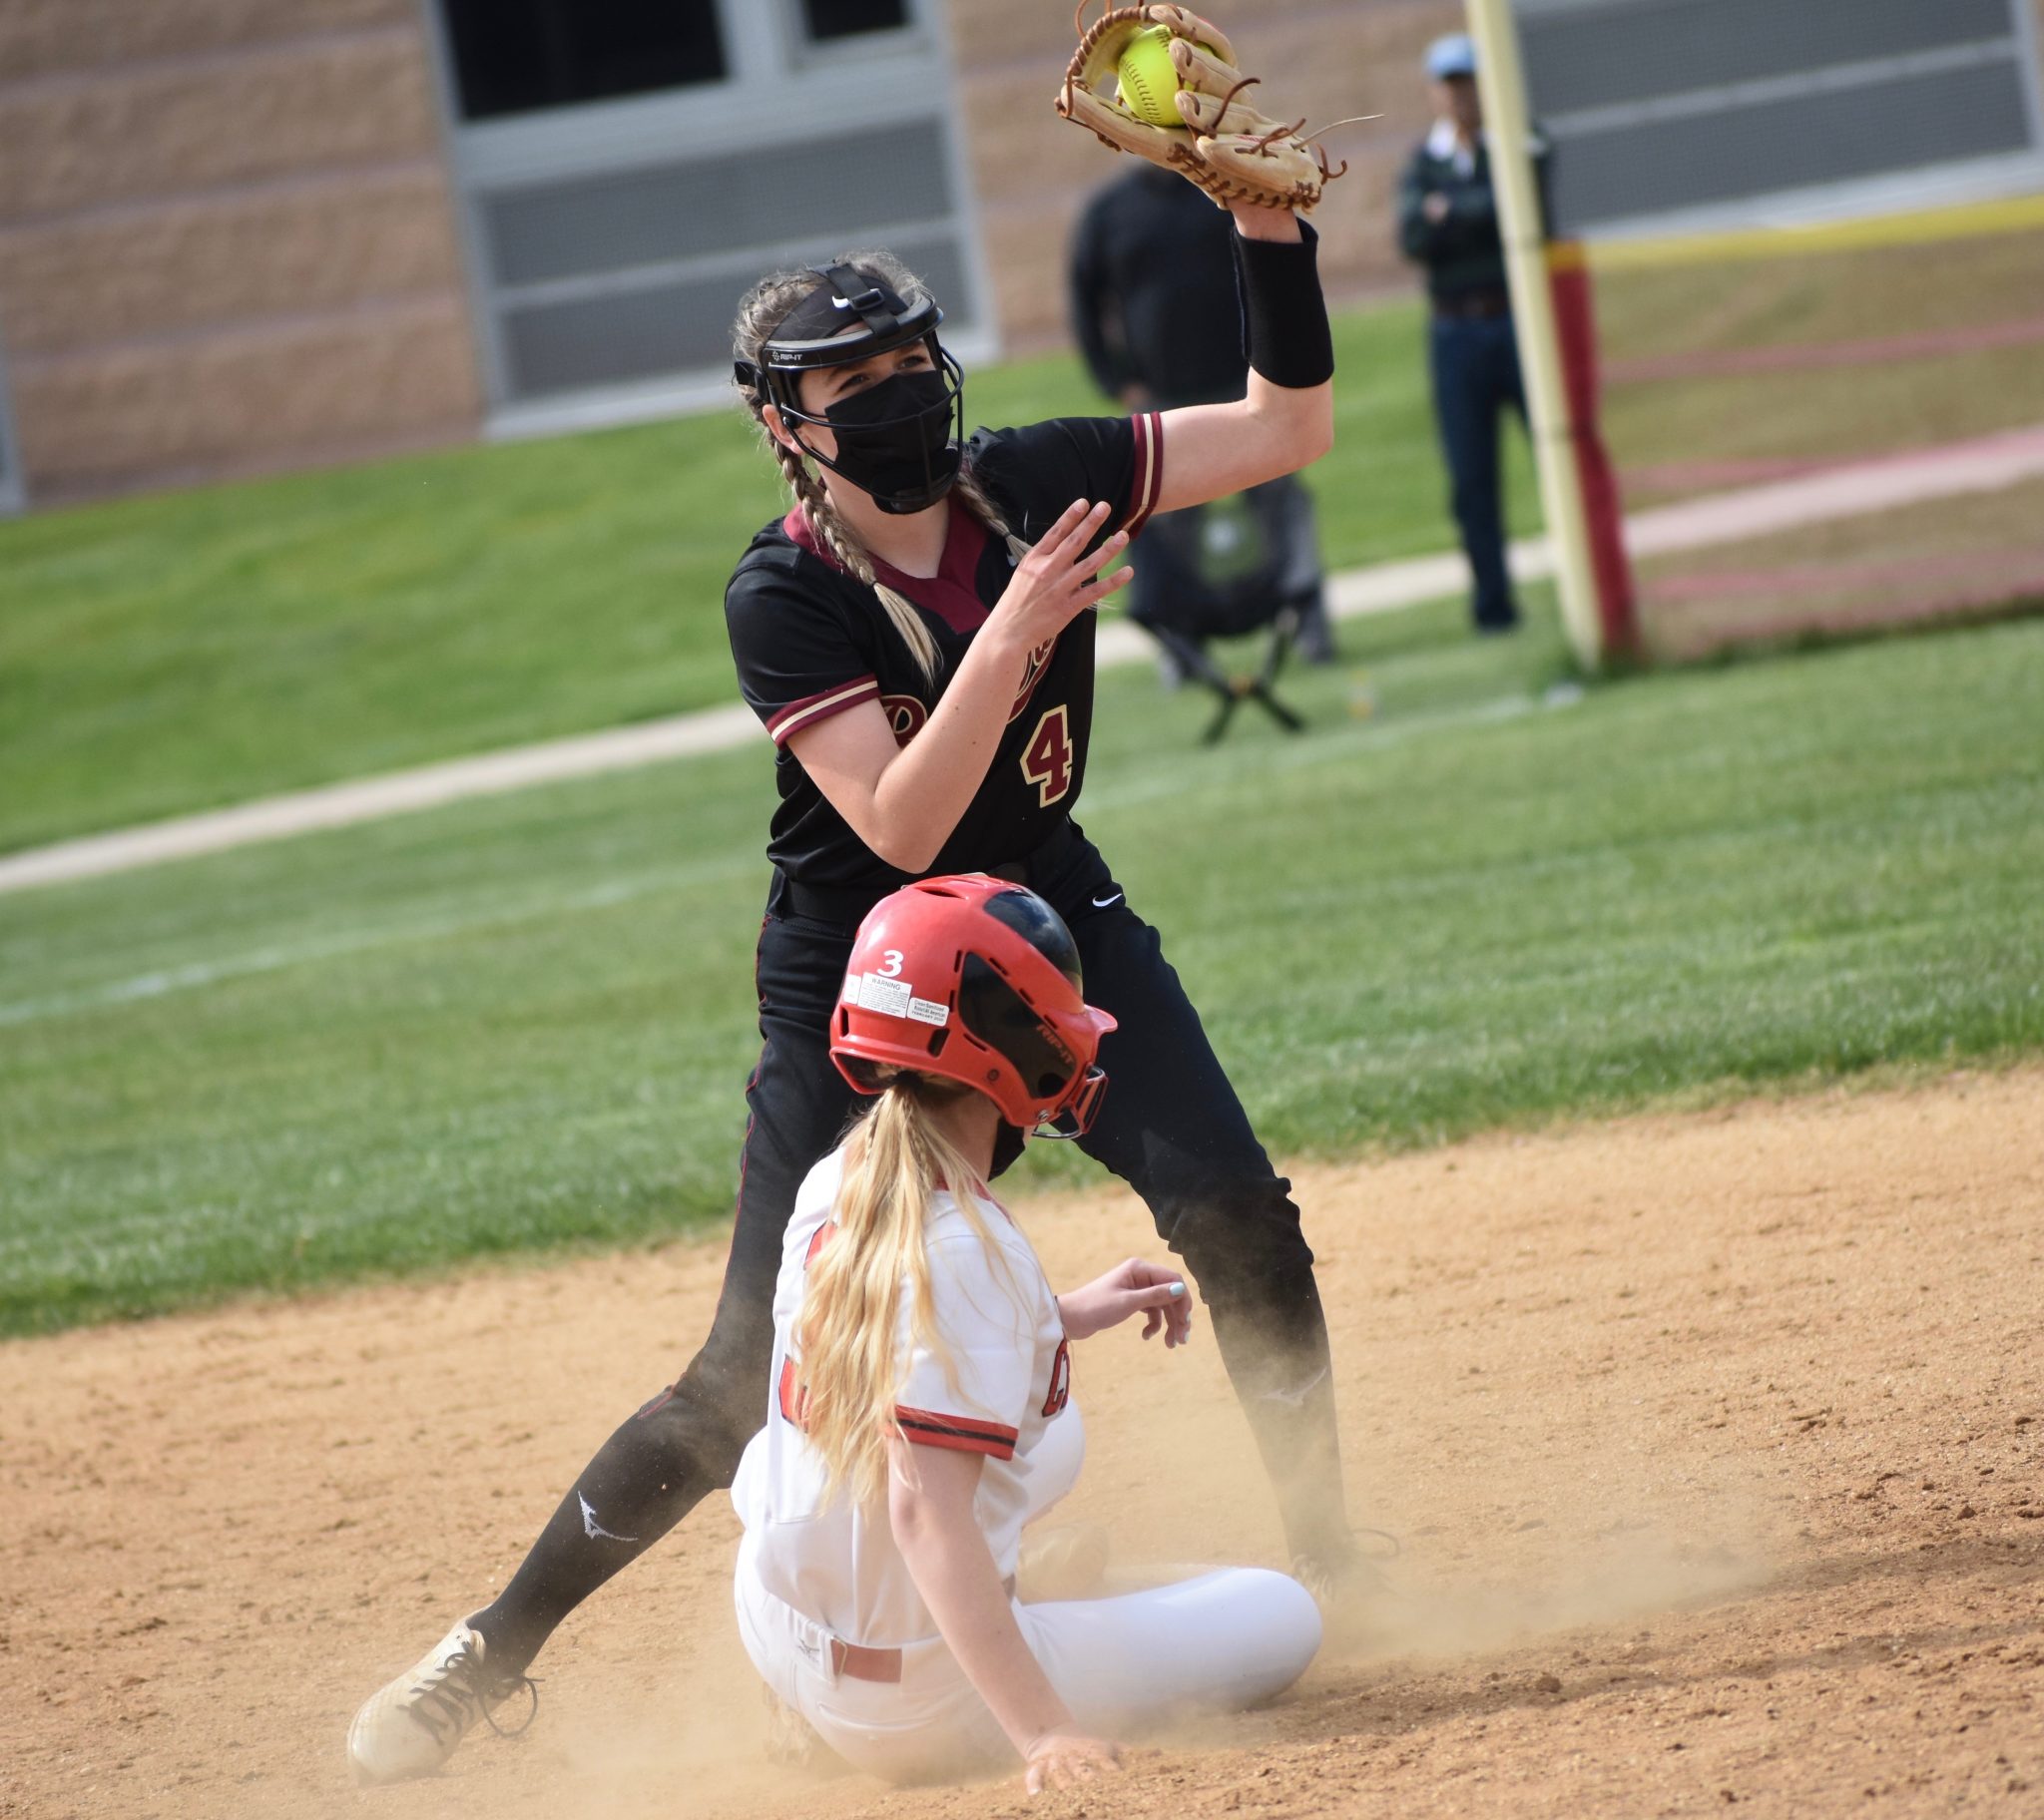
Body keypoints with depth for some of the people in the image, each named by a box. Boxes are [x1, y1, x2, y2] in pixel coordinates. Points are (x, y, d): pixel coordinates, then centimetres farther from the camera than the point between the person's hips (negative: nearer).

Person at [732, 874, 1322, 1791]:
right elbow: (925, 1510, -32)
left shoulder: (834, 1183, -1)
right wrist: (1042, 1735, -36)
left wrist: (1065, 1318, 22)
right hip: (909, 1706, -8)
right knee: (1282, 1616, 1)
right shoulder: (964, 1252, -25)